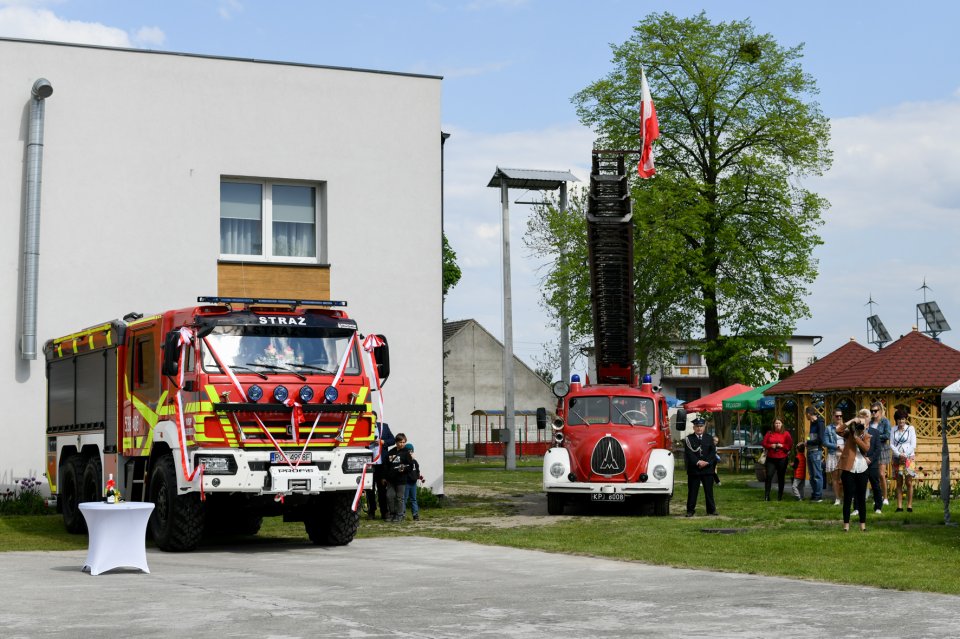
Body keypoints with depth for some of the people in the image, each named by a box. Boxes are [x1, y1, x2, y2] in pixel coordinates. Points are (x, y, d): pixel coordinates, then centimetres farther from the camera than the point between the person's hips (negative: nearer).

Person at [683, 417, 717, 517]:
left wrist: (707, 462, -13)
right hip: (693, 470, -2)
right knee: (692, 491, 0)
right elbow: (689, 453, -7)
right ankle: (690, 510, 4)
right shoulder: (688, 439, 4)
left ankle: (711, 509, 11)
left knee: (709, 490, 5)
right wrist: (697, 462, -18)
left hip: (708, 468, 2)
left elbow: (713, 452, 2)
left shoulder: (709, 439, 12)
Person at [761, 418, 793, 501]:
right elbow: (764, 444, 6)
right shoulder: (769, 433, 10)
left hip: (782, 459, -1)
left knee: (781, 478, 3)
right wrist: (771, 446, -10)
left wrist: (782, 446, -14)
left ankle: (780, 496, 13)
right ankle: (766, 496, -6)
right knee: (768, 476, -8)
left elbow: (790, 445, 0)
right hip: (771, 458, 1)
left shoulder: (786, 434, 5)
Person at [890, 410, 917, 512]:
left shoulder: (910, 428, 3)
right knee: (899, 483, 1)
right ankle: (899, 506, 1)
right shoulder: (894, 430, 8)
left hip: (908, 457, -2)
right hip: (897, 458, 2)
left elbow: (913, 444, -1)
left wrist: (905, 455, -10)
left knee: (909, 483, -5)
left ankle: (909, 506, -3)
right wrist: (899, 455, -10)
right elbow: (891, 444, 4)